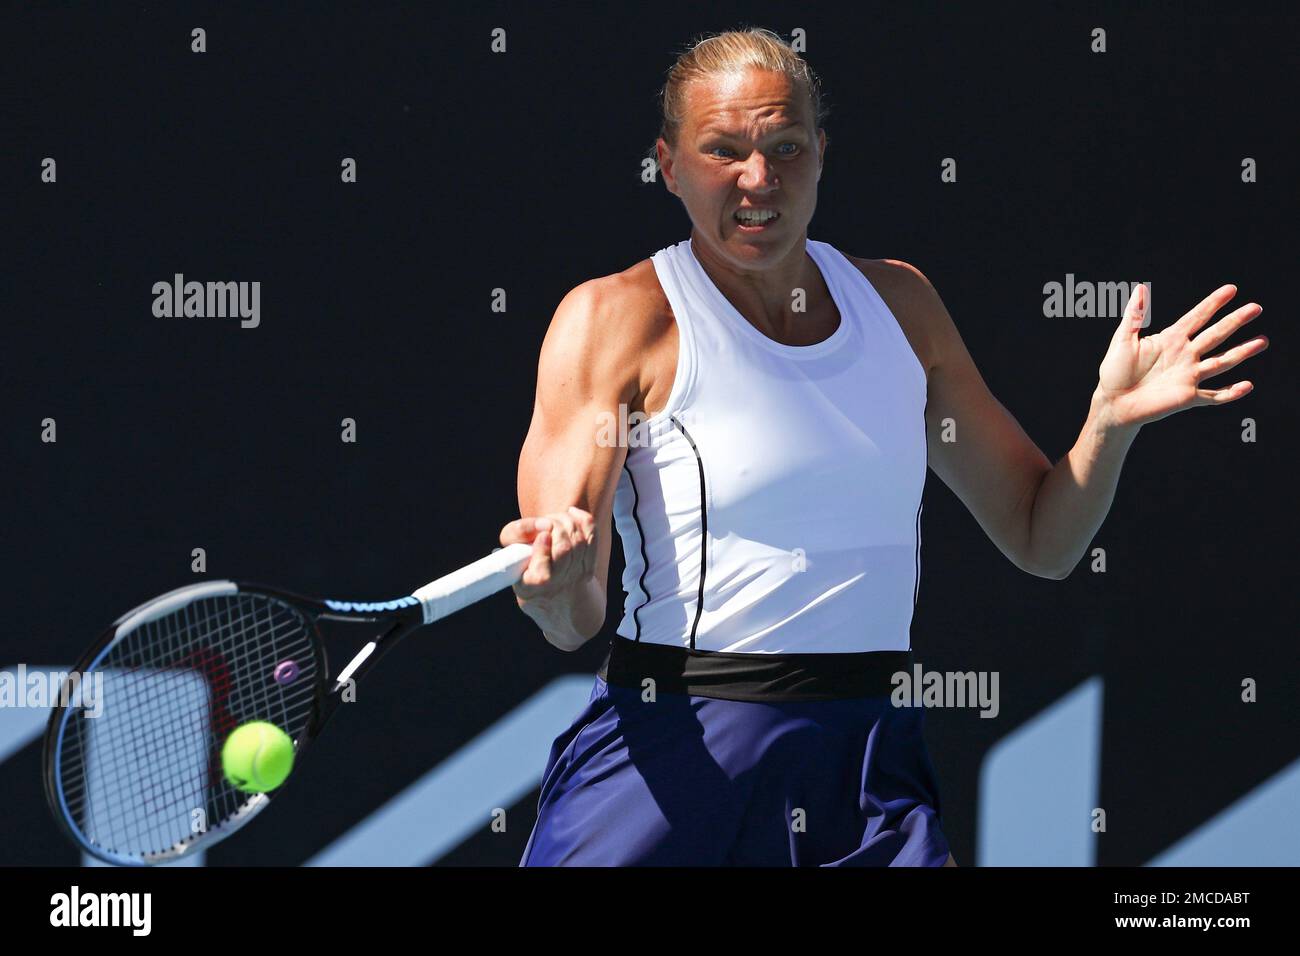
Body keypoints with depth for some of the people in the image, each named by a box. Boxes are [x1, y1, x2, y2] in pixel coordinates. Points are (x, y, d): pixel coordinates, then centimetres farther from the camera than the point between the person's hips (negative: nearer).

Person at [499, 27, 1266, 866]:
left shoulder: (898, 301, 12)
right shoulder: (613, 318, -4)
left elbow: (1042, 539, 18)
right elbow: (571, 622, -12)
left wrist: (1111, 420, -2)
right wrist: (558, 583, -36)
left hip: (871, 769, 4)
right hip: (672, 762, -4)